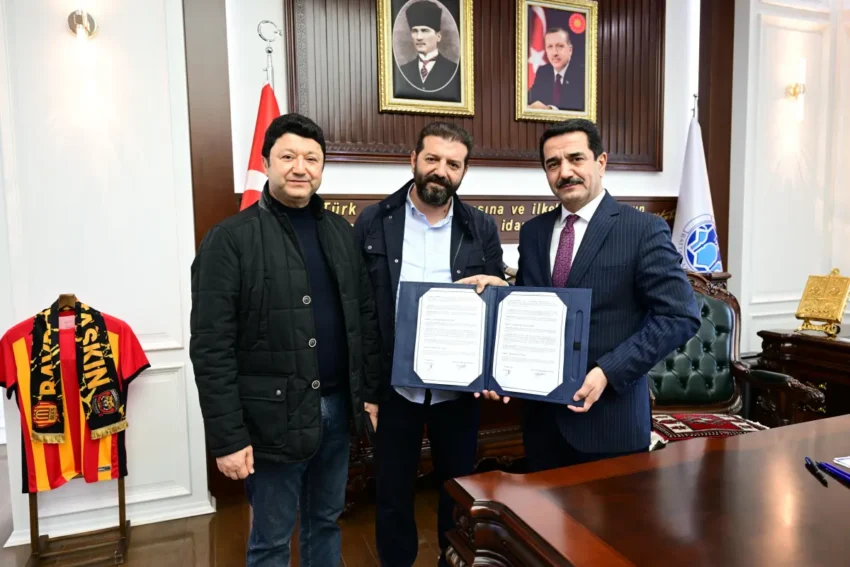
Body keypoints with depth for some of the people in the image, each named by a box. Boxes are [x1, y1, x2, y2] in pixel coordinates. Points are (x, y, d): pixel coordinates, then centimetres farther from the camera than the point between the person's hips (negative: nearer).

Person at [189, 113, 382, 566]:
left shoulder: (341, 232, 7)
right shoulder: (230, 239, -10)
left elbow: (366, 318, 10)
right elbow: (211, 348, -12)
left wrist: (371, 391, 6)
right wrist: (227, 437, -14)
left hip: (337, 406, 5)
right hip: (273, 415, -4)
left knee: (326, 522, 21)